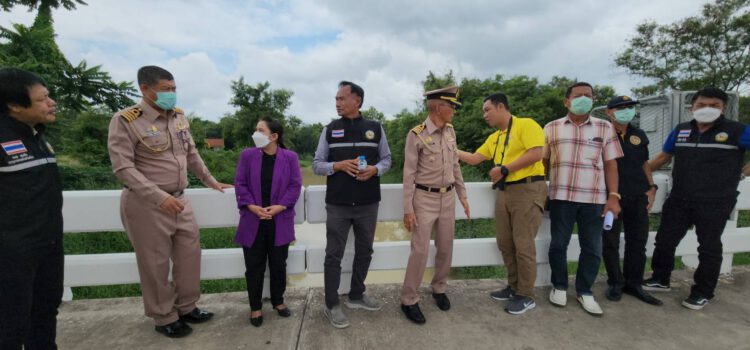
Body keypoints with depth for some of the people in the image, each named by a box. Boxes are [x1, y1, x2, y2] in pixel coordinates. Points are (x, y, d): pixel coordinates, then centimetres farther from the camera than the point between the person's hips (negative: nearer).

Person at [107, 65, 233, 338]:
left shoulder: (179, 116, 7)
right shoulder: (126, 121, -12)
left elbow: (191, 154, 16)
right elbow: (123, 167, -17)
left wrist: (211, 182, 18)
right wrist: (159, 196, -24)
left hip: (179, 200, 6)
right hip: (146, 205, -6)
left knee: (190, 254, 13)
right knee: (156, 264, 7)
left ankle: (186, 307, 33)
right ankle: (164, 318, 27)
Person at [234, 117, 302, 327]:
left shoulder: (290, 157, -3)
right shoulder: (247, 155, 0)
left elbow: (295, 185, -4)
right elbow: (240, 184, -1)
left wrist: (279, 207, -15)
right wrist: (252, 206, -14)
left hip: (280, 222, 0)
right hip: (253, 221, 1)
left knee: (278, 265, 13)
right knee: (254, 267, 10)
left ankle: (278, 301, 33)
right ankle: (255, 307, 27)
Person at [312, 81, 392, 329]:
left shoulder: (375, 128, 4)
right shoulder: (329, 130, 3)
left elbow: (386, 159, 9)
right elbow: (317, 165, 3)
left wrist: (374, 169, -13)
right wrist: (338, 165, -16)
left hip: (368, 203, 2)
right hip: (337, 204, -1)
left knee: (364, 251, 15)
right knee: (334, 255, 5)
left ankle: (356, 296, 35)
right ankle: (332, 306, 21)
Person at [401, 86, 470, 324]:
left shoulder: (450, 132, 5)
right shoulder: (416, 135, -13)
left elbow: (455, 166, 14)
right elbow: (409, 174, -13)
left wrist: (462, 195, 14)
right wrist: (408, 209, -14)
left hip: (448, 198, 6)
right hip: (425, 198, -6)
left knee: (446, 248, 14)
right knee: (420, 250, -2)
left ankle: (439, 289, 36)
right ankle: (409, 300, 15)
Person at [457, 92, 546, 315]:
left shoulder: (526, 125, -6)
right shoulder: (493, 138, 18)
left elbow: (536, 153, -18)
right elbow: (474, 159, 18)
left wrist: (504, 169, -16)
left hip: (528, 190, -8)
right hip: (503, 191, 8)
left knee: (523, 244, -3)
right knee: (504, 242, 10)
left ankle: (526, 296, 12)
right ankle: (514, 287, 26)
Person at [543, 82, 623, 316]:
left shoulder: (604, 128, 8)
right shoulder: (552, 128, 6)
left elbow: (610, 164, 6)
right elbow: (544, 161, 9)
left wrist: (613, 196, -2)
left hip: (595, 198, 1)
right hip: (561, 196, -1)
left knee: (592, 248, 8)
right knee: (558, 244, 8)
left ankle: (584, 291, 26)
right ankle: (559, 287, 27)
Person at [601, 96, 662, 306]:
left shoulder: (639, 135, 11)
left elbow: (644, 164, 19)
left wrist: (651, 187, 10)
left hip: (638, 197, 5)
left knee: (638, 241, 9)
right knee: (610, 242, 2)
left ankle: (633, 284, 23)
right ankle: (615, 283, 18)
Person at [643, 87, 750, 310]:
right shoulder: (680, 131, 4)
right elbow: (663, 157, 13)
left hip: (715, 204, -3)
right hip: (679, 200, 4)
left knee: (709, 247, 9)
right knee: (664, 240, 10)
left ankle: (703, 292, 25)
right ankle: (660, 279, 28)